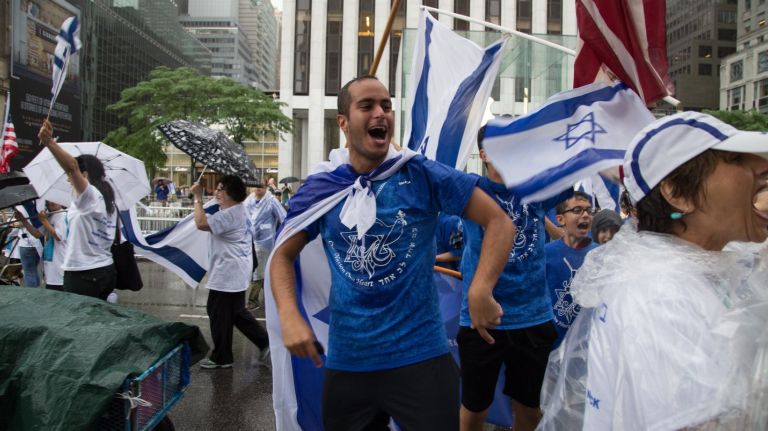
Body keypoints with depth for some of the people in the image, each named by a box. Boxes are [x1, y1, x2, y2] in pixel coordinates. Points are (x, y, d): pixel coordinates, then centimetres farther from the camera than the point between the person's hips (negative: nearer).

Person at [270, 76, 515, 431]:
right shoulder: (320, 188, 0)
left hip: (420, 355, -2)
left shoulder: (422, 175, -7)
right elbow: (283, 255, 6)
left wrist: (480, 291, -22)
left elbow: (499, 221, -7)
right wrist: (290, 317, -11)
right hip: (346, 361, 3)